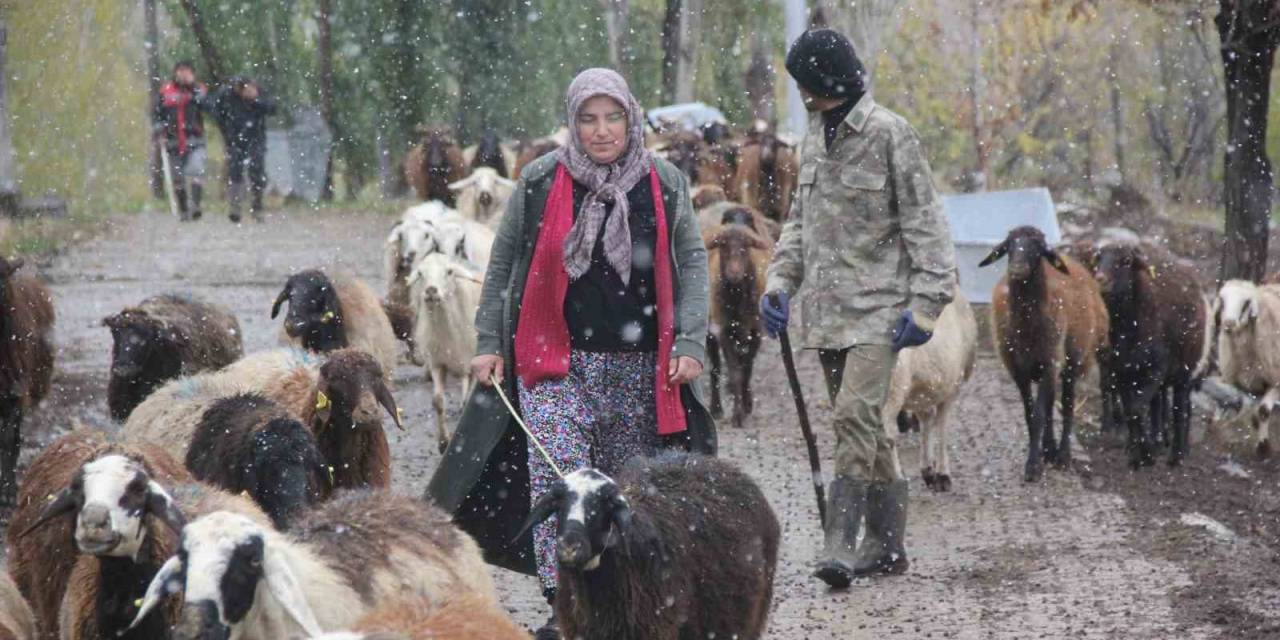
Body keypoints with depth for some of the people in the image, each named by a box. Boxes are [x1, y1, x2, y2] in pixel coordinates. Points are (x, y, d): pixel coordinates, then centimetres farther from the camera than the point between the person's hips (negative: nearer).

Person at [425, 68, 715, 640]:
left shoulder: (664, 184, 4)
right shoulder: (541, 181, 0)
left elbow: (692, 261, 8)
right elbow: (503, 264, 8)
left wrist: (690, 344, -2)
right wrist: (489, 343, 5)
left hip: (638, 367, 2)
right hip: (557, 361, -2)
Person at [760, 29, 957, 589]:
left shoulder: (889, 134, -8)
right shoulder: (815, 136, 14)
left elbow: (924, 222, -8)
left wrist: (924, 301, -12)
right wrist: (780, 280, 10)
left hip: (876, 307, -7)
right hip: (825, 306, 7)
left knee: (856, 415, -19)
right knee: (865, 427, 10)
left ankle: (841, 541, -21)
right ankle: (888, 543, 16)